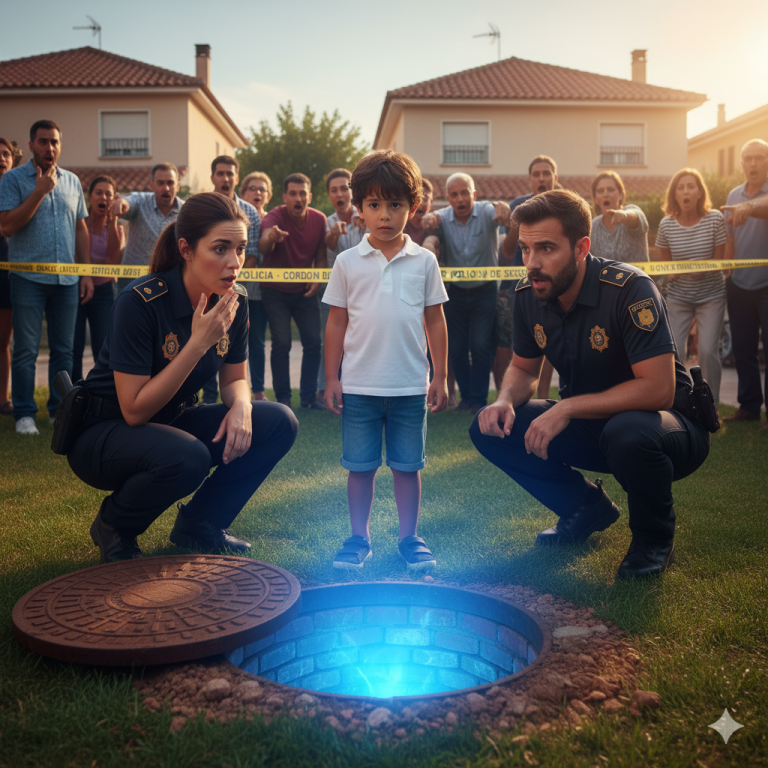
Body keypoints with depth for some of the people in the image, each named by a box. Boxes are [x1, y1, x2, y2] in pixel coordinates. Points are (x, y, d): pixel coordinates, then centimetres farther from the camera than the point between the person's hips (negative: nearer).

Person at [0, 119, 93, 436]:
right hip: (28, 278, -4)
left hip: (67, 280, 4)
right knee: (26, 350, 0)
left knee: (64, 350, 8)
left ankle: (60, 410, 18)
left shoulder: (72, 181, 13)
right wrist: (40, 191, -13)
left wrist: (87, 273, 9)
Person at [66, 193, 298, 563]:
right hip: (104, 432, -6)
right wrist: (199, 342, -32)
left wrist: (241, 406, -19)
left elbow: (234, 379, 6)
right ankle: (113, 525, -4)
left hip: (172, 423, 6)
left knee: (279, 423, -12)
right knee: (187, 457, -37)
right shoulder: (140, 302, -26)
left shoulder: (235, 300, -7)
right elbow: (135, 410, -27)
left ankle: (198, 522, 5)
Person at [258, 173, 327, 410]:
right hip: (276, 292, -3)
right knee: (281, 343, -11)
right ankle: (282, 397, 4)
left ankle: (309, 396, 11)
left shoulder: (319, 219, -4)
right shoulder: (275, 216, -17)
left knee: (313, 342, -3)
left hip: (305, 292, 3)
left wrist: (317, 279, -10)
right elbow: (263, 247, -38)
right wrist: (271, 238, -62)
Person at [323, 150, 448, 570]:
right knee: (360, 467, 8)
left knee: (407, 466, 9)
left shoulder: (424, 261, 2)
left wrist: (440, 377, 5)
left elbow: (435, 321, 7)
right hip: (359, 386, 0)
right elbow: (336, 322, 5)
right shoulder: (348, 262, 1)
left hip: (411, 386, 0)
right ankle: (358, 538, 22)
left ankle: (409, 537, 23)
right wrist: (331, 379, 2)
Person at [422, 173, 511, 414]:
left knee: (480, 346, -7)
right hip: (456, 292, 2)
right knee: (457, 348, 5)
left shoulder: (486, 212, -13)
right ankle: (466, 397, 20)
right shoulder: (442, 218, -6)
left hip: (485, 292, -2)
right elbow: (430, 240, -25)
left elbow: (498, 215, -35)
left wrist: (503, 210, -60)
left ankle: (478, 399, 5)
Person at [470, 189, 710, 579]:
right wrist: (505, 400, -15)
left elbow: (658, 390, -31)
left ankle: (655, 539, -7)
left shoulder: (629, 289, -27)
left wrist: (568, 408, -31)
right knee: (490, 429, -8)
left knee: (628, 432, -41)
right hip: (591, 424, 6)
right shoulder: (528, 295, -7)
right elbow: (524, 368, 8)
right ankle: (588, 508, 10)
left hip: (672, 424, -6)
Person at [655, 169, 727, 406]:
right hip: (678, 296, 2)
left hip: (711, 295, -1)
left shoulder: (715, 219, -10)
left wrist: (699, 270, -21)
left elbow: (719, 261, -5)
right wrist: (672, 272, -13)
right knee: (673, 351, -7)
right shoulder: (666, 224, -5)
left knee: (708, 351, -12)